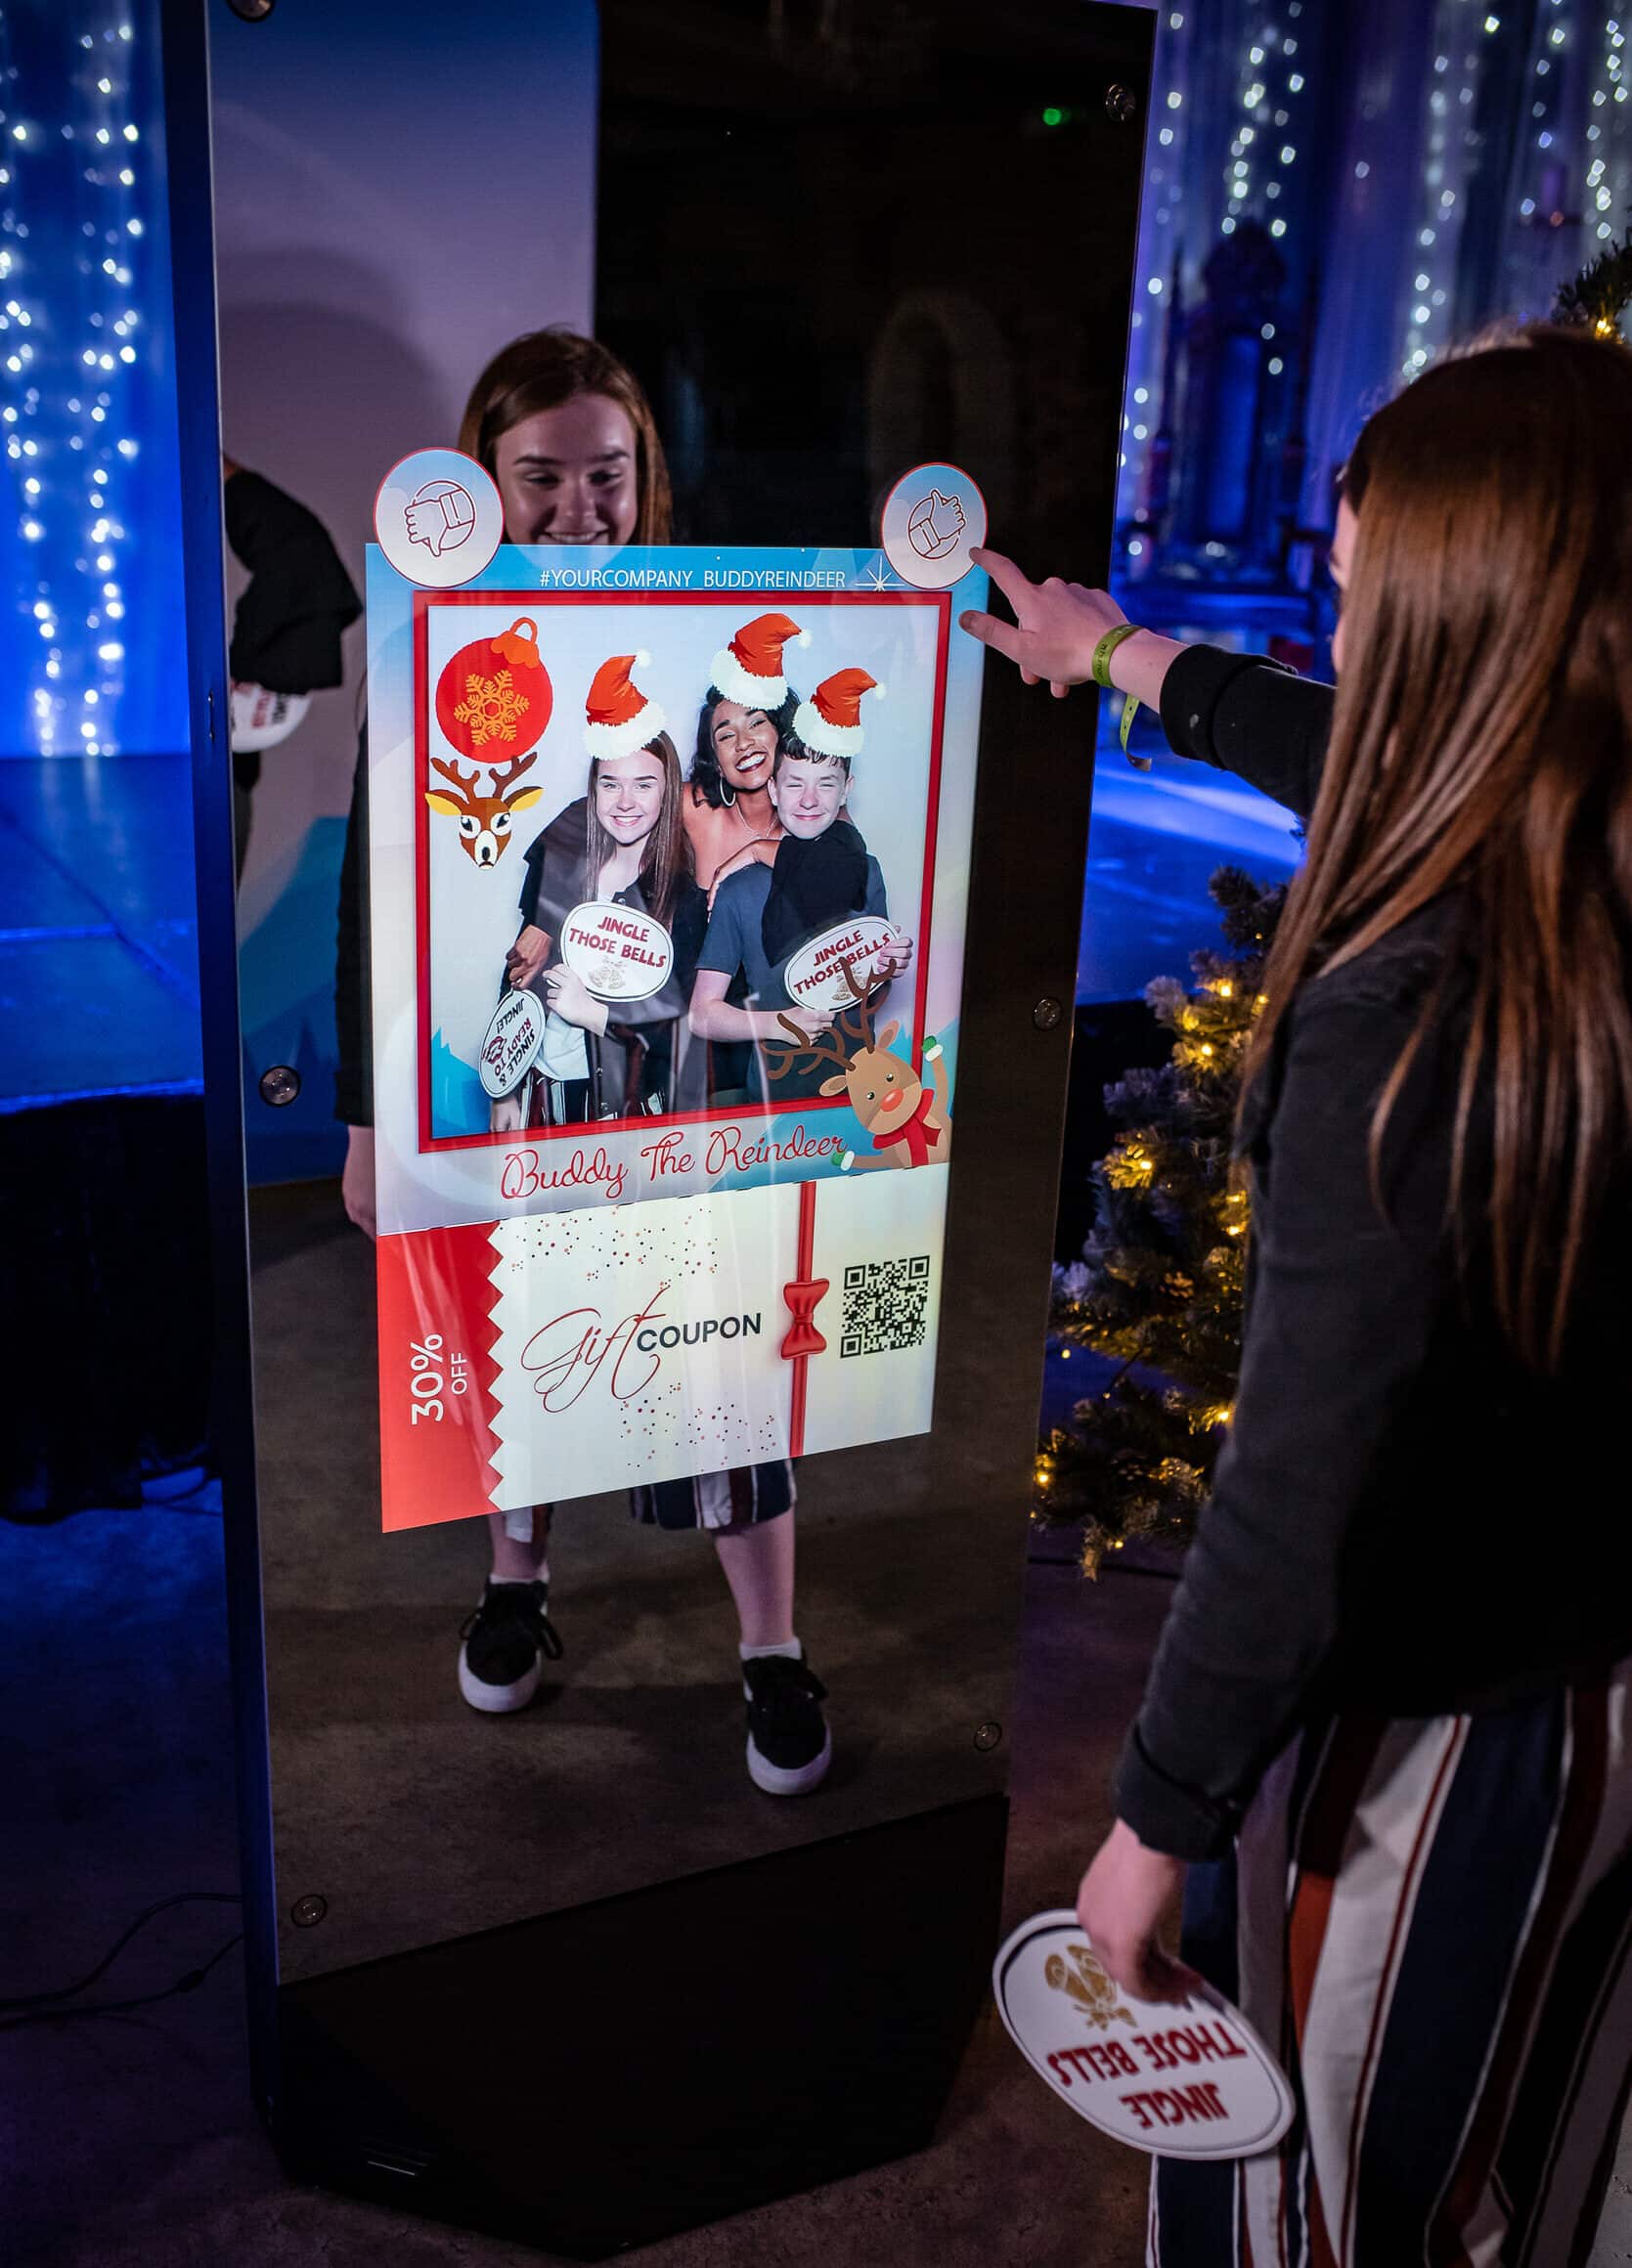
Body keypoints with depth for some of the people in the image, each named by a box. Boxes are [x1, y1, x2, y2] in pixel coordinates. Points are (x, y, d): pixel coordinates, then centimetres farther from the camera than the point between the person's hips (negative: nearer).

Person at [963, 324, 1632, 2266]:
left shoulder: (1406, 1006, -31)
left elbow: (1310, 1500, -28)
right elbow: (1384, 772, 11)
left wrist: (1156, 1817, -13)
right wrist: (1128, 658, 28)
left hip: (1414, 1734, -7)